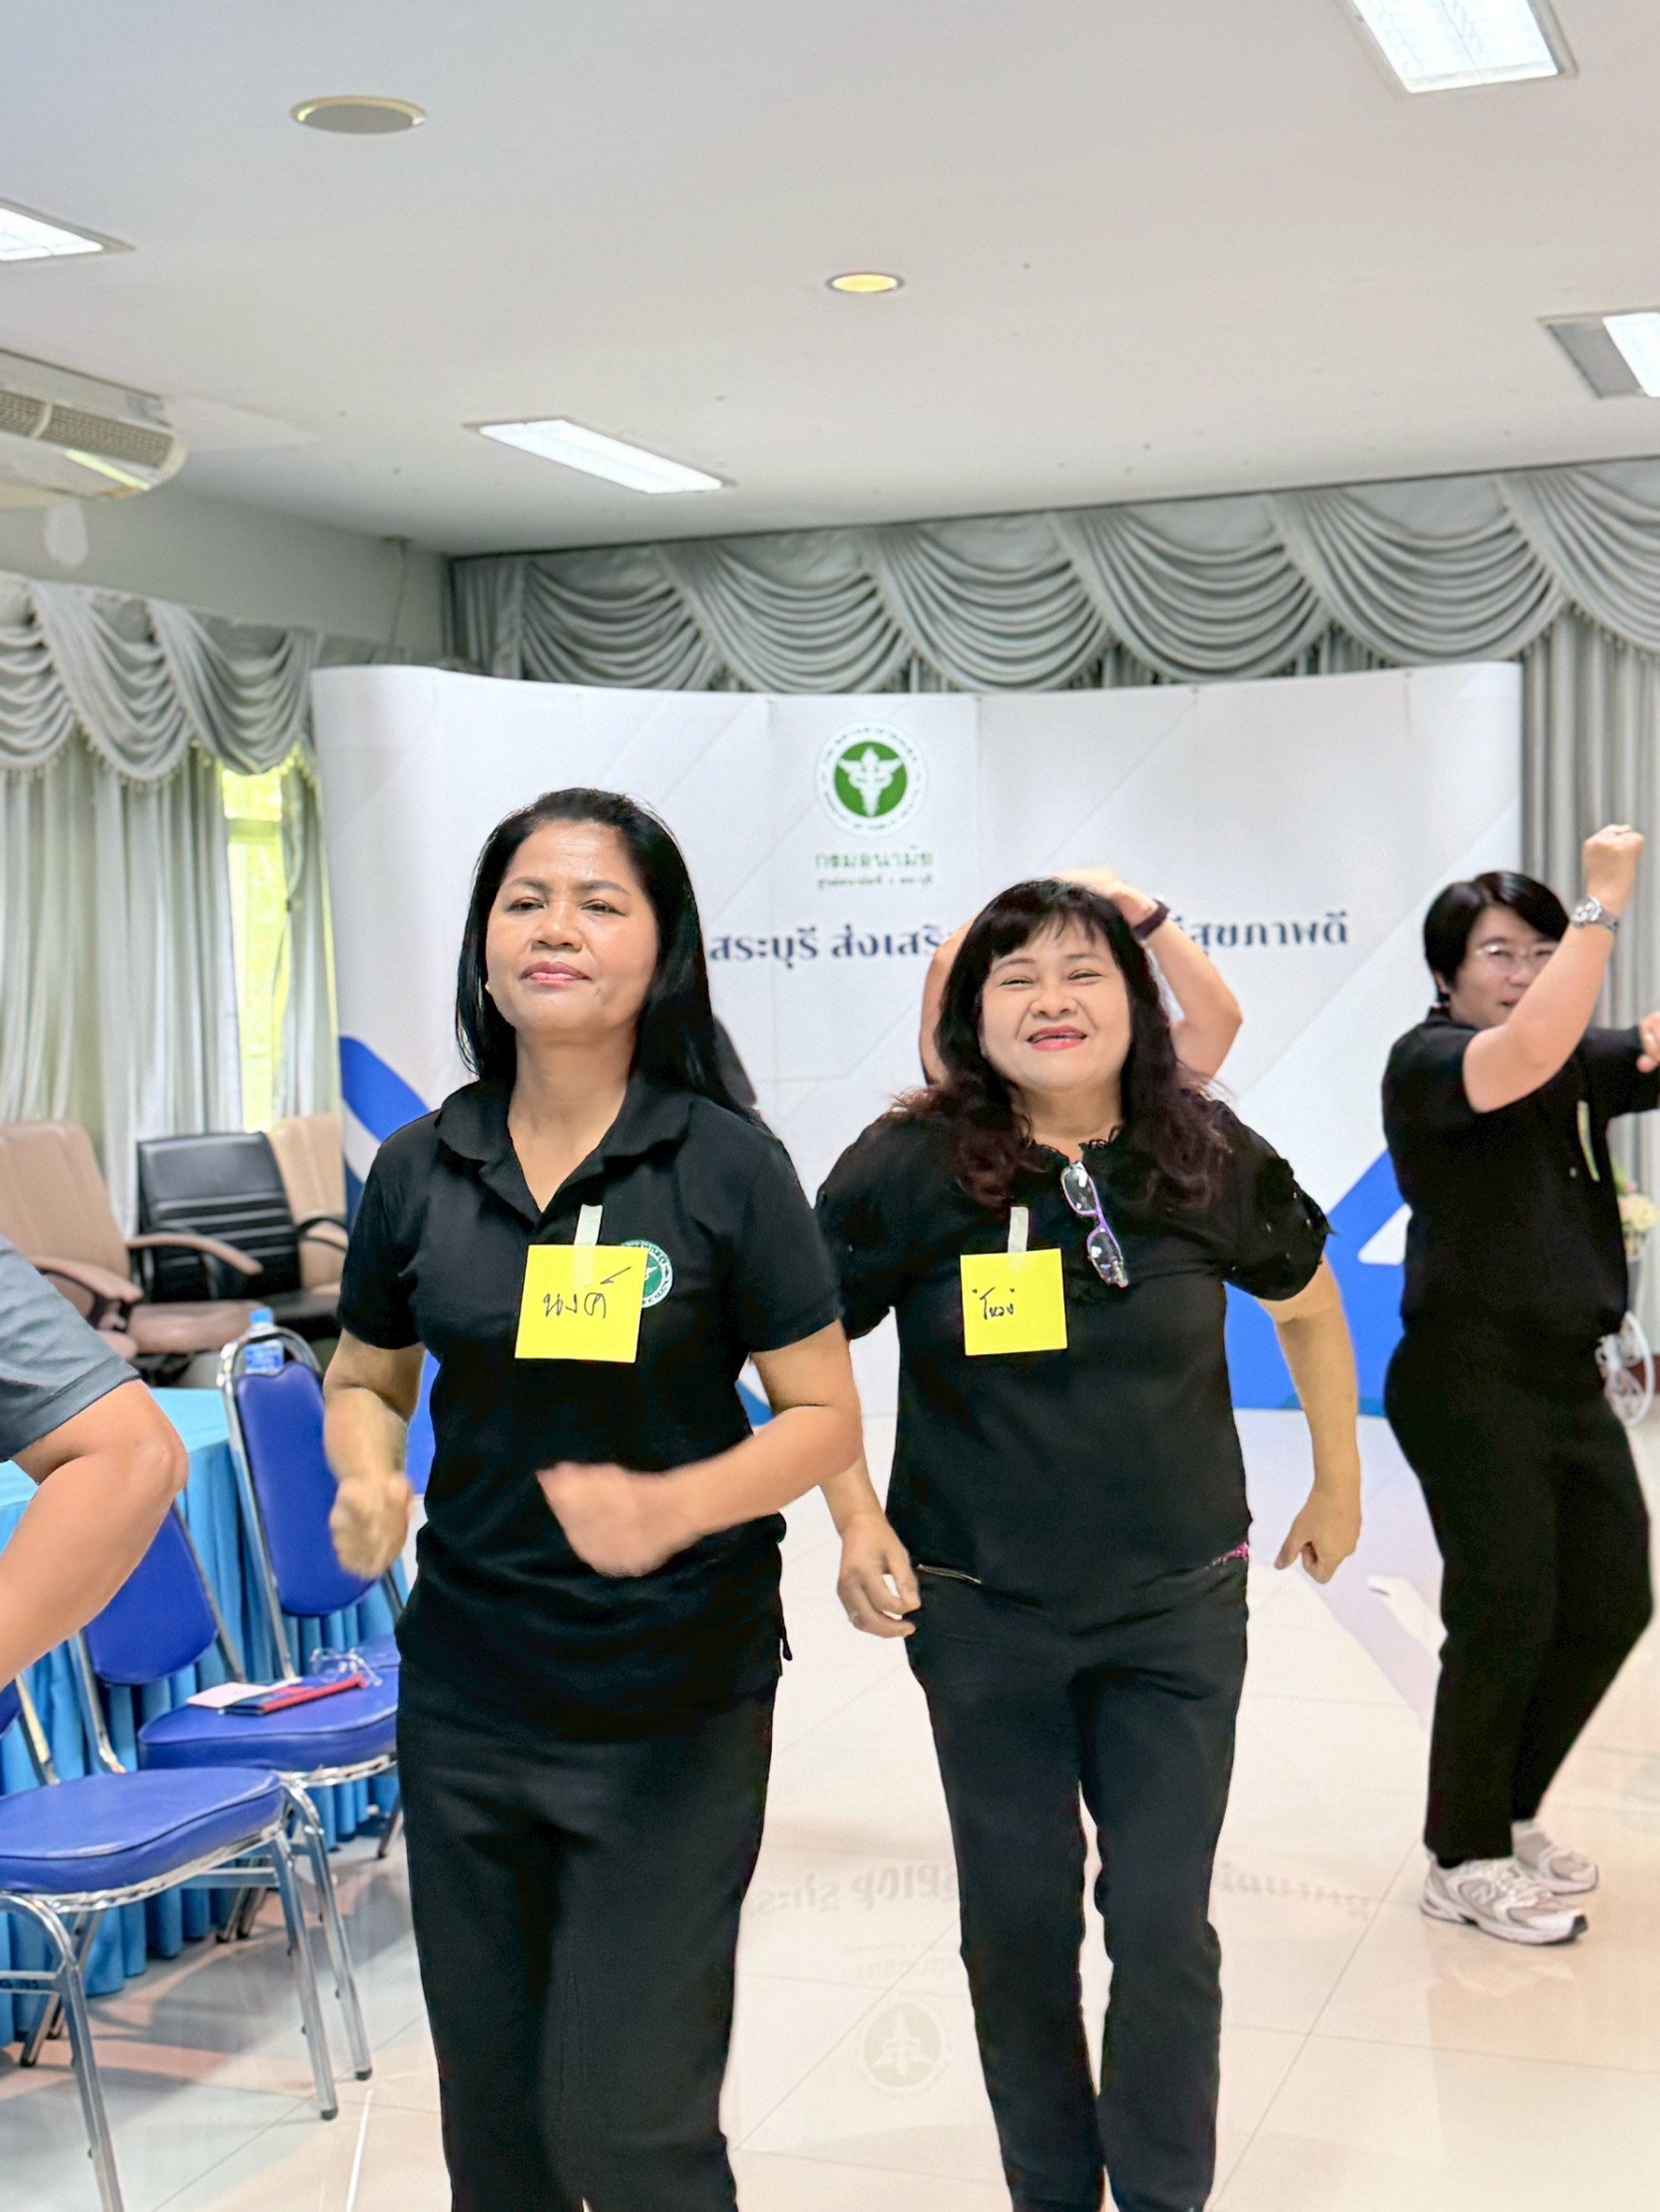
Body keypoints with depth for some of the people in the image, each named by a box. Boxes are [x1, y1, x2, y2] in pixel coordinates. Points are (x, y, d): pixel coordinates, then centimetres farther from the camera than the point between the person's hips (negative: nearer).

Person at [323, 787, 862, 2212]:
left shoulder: (727, 1165, -10)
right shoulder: (419, 1169, 0)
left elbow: (826, 1417, -7)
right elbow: (365, 1379, 14)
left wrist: (671, 1508, -25)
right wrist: (367, 1481, -8)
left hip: (674, 1706, -3)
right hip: (465, 1696, 4)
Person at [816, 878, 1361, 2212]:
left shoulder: (1207, 1158, -8)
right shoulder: (910, 1165, -13)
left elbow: (1309, 1302, 11)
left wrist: (1339, 1485, 17)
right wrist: (858, 1522, -9)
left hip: (1179, 1608, 1)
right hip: (982, 1615, 0)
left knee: (1165, 1926, 3)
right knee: (1020, 1924, 11)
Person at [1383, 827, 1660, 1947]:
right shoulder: (1430, 1060, -12)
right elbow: (1532, 1049, -32)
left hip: (1567, 1379, 8)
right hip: (1471, 1382, -8)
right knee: (1506, 1619, -2)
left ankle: (1508, 1815, 30)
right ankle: (1465, 1862, 15)